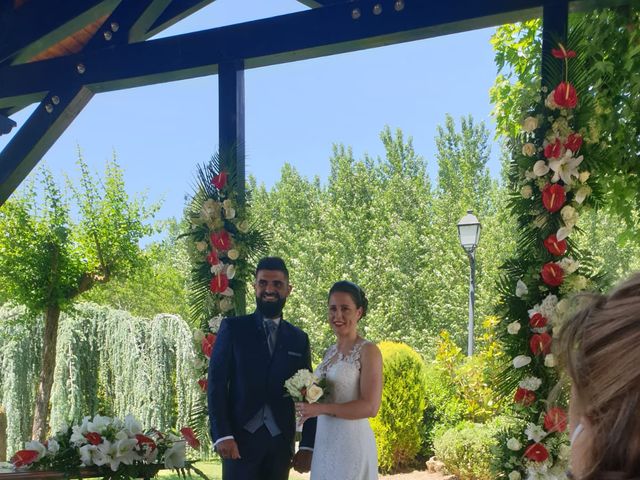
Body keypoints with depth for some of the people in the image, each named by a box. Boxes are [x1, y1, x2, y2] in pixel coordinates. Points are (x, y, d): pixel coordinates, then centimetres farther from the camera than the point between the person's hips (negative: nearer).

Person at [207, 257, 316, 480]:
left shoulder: (299, 339, 10)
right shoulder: (233, 328, 2)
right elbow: (216, 383, -3)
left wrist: (307, 445, 3)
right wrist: (221, 435, -12)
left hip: (281, 444, 2)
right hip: (240, 440, -2)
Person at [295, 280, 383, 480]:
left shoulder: (368, 351, -9)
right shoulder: (330, 352, 12)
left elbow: (370, 407, -17)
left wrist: (321, 409, -19)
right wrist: (307, 406, 1)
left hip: (352, 442, -7)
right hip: (324, 442, 7)